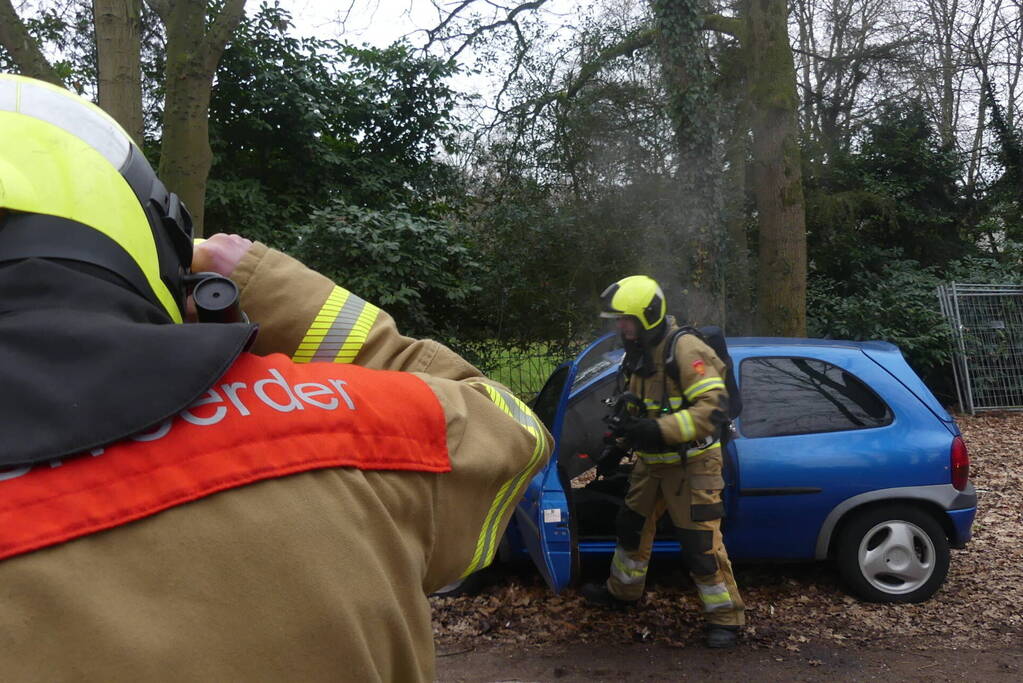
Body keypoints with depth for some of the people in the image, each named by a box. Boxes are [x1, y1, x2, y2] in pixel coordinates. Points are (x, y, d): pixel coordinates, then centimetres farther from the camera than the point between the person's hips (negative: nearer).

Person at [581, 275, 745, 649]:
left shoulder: (685, 349, -22)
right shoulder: (638, 354, 6)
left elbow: (714, 409, -29)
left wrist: (658, 430, -35)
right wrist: (619, 444, 12)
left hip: (690, 464, -9)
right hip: (652, 462, 9)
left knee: (700, 544, -4)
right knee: (631, 526, 19)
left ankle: (725, 617, 14)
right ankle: (622, 590, 40)